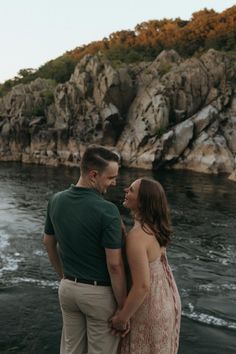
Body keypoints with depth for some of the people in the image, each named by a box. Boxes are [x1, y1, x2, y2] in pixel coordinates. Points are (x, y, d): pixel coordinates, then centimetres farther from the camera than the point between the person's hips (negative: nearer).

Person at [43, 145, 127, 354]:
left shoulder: (56, 201, -5)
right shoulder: (107, 210, -25)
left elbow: (49, 243, 8)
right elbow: (114, 265, -22)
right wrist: (124, 306, -10)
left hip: (68, 288, 6)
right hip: (100, 292, -6)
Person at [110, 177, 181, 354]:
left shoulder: (137, 237, -32)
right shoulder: (154, 225, -5)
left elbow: (142, 287, -30)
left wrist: (121, 319, -18)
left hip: (150, 307, -8)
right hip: (166, 299, 8)